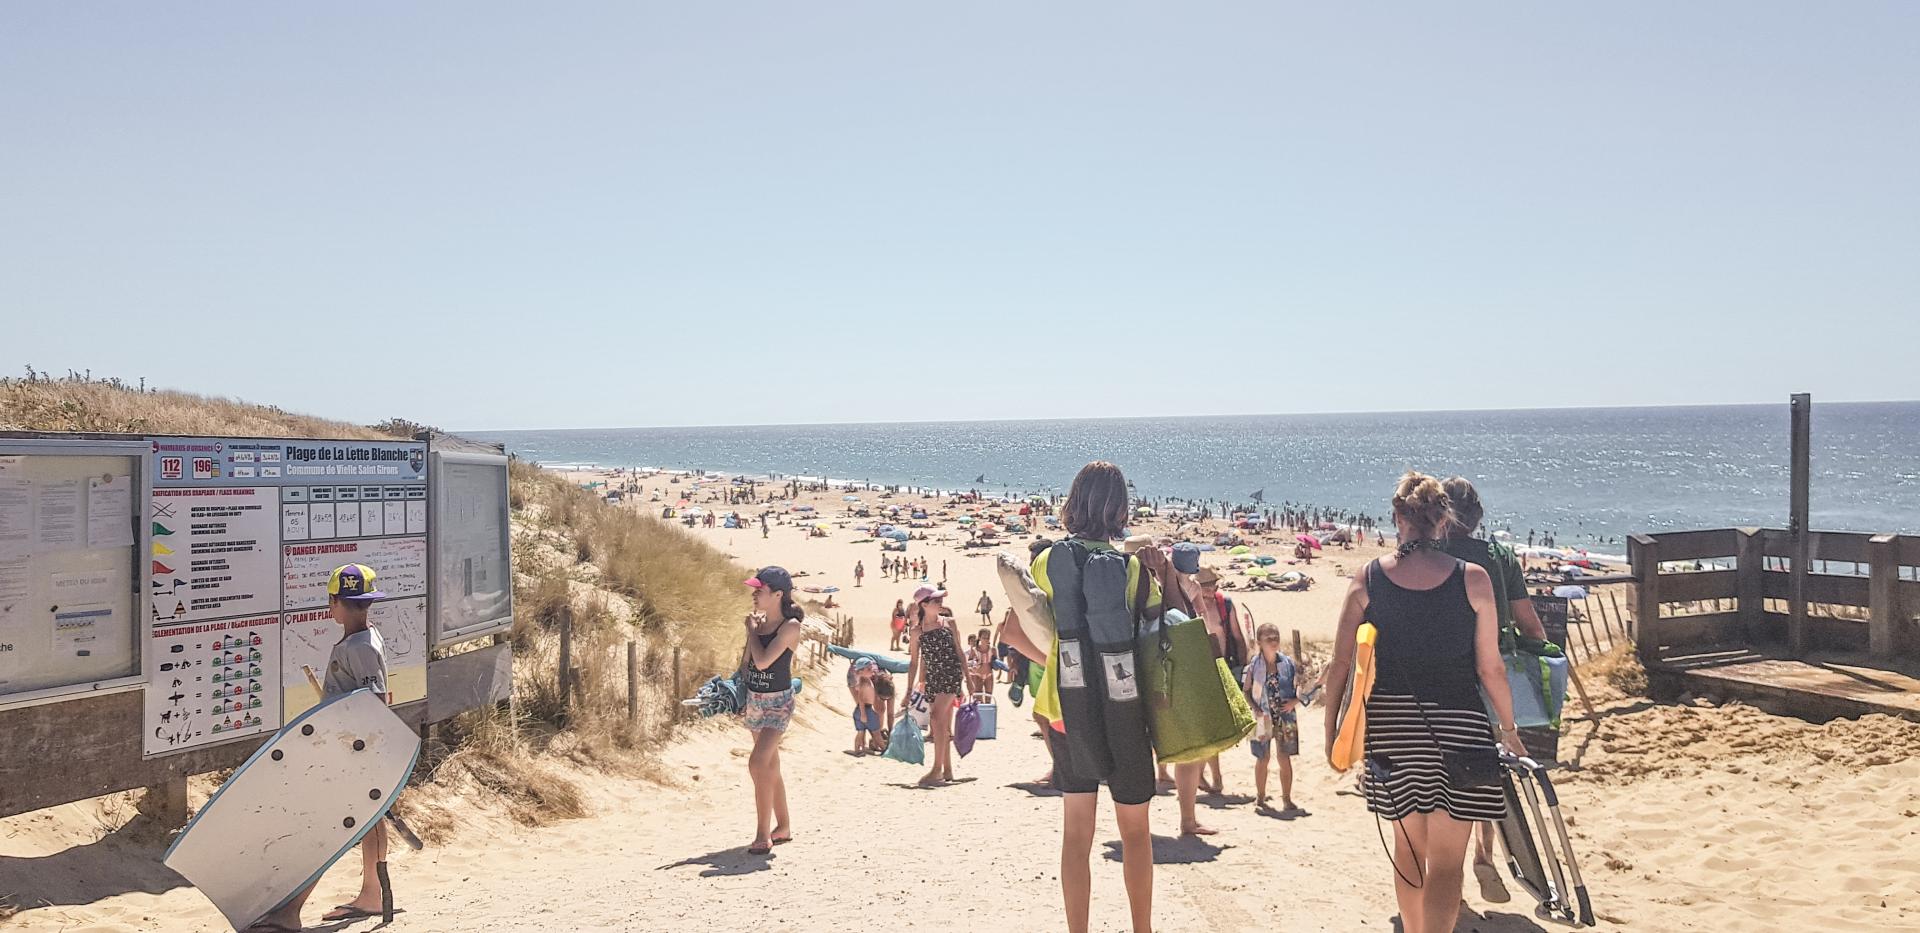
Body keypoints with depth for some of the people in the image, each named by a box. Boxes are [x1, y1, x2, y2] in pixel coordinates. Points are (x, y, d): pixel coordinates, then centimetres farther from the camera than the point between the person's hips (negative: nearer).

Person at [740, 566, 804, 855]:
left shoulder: (790, 626, -16)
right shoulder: (758, 620, 5)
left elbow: (763, 660, -25)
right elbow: (745, 661, 15)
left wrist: (752, 630, -14)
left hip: (778, 702, -8)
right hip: (754, 700, 8)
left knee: (758, 763, -20)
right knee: (770, 766, 15)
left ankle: (763, 835, -13)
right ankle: (783, 827, 28)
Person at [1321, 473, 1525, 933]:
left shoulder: (1367, 580, -3)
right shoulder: (1472, 579, -7)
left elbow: (1341, 663, -2)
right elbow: (1490, 668, -3)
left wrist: (1332, 728, 8)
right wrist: (1508, 729, 12)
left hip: (1390, 724, 3)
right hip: (1455, 724, -2)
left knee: (1408, 848, 20)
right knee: (1446, 861, 2)